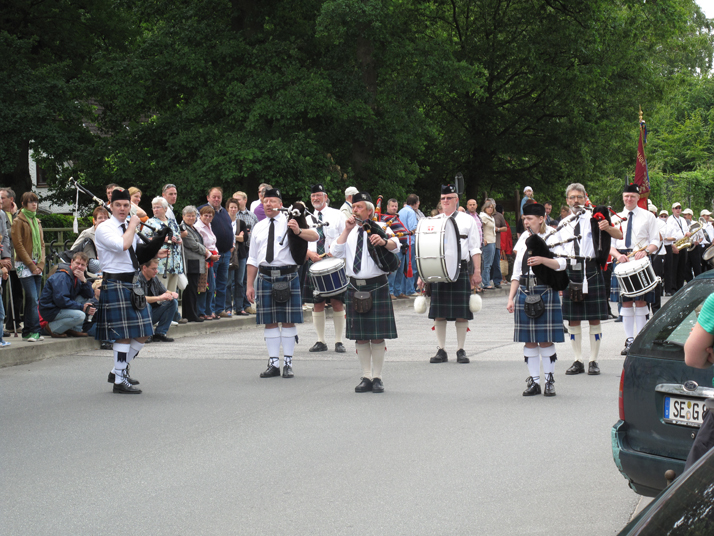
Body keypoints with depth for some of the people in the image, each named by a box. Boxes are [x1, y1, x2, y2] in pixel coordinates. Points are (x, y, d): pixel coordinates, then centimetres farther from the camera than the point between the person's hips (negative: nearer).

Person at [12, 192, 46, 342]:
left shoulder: (37, 222, 17)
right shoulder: (18, 221, -3)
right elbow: (18, 245, -8)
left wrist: (40, 264, 1)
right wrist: (31, 265, -11)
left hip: (37, 266, 6)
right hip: (24, 266, -6)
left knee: (32, 299, 5)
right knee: (32, 298, -14)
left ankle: (27, 332, 8)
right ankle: (34, 331, -13)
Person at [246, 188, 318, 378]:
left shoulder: (290, 223, 0)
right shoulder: (258, 228, 12)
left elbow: (315, 236, -11)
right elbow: (252, 259, 14)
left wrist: (298, 232, -30)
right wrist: (249, 285, 10)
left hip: (287, 276, -3)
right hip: (265, 277, 3)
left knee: (288, 321, 0)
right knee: (270, 322, 6)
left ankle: (288, 364, 7)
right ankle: (273, 364, 13)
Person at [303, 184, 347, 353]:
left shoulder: (337, 215, 5)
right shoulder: (307, 219, 13)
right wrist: (310, 253, -8)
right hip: (314, 263, 3)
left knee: (337, 302, -5)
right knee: (318, 304, 3)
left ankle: (339, 341, 1)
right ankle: (321, 341, 10)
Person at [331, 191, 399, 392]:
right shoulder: (348, 233, 12)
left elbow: (395, 245, -18)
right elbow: (335, 252, -1)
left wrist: (383, 241, -39)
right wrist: (347, 230, -9)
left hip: (377, 287, -4)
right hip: (355, 288, 4)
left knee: (377, 336, -1)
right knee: (360, 336, 7)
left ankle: (377, 378, 7)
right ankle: (366, 377, 14)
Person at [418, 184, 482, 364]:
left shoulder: (467, 220, 8)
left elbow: (475, 249, 6)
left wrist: (477, 272, -3)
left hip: (461, 270, -2)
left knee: (461, 313, -1)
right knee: (439, 313, 1)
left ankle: (461, 351, 6)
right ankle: (441, 351, 7)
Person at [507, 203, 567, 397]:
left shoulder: (552, 237, -1)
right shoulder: (523, 239, 12)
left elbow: (561, 264, -12)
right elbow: (516, 272, 14)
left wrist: (542, 260, -28)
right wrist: (511, 298, 9)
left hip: (545, 293, -4)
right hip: (525, 293, 4)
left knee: (546, 340, -3)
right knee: (529, 340, 4)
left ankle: (550, 381, 8)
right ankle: (534, 382, 11)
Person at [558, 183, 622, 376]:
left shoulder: (593, 217, 3)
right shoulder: (563, 225, 15)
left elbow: (619, 235, -5)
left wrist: (607, 227, -25)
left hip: (591, 271, -4)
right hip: (570, 272, 4)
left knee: (594, 319, -1)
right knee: (573, 320, 5)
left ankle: (593, 361, 6)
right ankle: (578, 361, 13)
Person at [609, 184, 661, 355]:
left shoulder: (648, 217, 6)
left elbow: (655, 242, 4)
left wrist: (645, 251, -16)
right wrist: (618, 255, -10)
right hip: (622, 263, 2)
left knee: (641, 302, -4)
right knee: (626, 303, 1)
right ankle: (629, 340, 6)